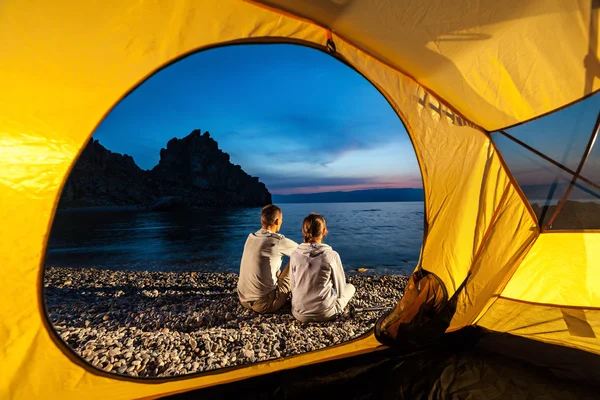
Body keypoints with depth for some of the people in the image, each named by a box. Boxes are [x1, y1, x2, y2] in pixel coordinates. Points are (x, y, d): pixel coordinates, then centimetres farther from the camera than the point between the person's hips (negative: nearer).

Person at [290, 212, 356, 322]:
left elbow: (293, 286, 1)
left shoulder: (295, 254, -9)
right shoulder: (332, 255, -17)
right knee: (350, 287, 24)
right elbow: (340, 289, -6)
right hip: (325, 313, -2)